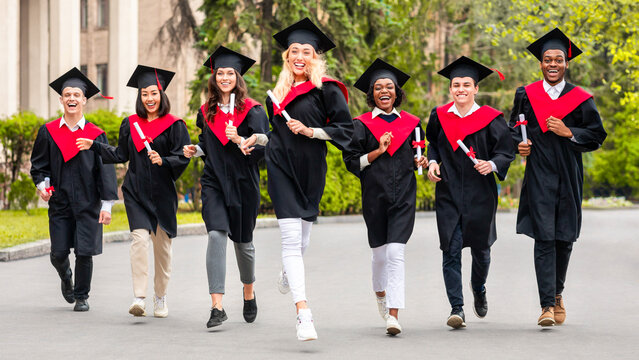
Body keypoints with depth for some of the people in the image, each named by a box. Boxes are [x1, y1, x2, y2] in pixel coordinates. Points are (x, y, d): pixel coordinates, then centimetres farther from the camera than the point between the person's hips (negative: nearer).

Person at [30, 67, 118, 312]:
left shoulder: (96, 135, 0)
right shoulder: (48, 132, 5)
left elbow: (106, 170, -1)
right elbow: (38, 164, 12)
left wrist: (107, 205, -7)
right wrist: (41, 184, -8)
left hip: (87, 203, -1)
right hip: (59, 202, 1)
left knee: (84, 252, -5)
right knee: (58, 253, 1)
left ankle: (81, 296, 14)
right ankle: (66, 279, 35)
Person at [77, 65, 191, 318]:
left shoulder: (173, 125, -2)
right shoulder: (130, 124, 8)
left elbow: (183, 158, -8)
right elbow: (120, 155, 17)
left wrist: (163, 161, -25)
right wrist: (93, 146, 13)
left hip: (162, 193, -1)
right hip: (136, 192, 1)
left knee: (161, 245, 7)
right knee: (139, 238, -16)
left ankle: (160, 297, 25)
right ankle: (139, 298, -20)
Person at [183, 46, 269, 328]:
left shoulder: (252, 111, -4)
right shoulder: (207, 111, 9)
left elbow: (263, 148, -9)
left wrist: (238, 139, -24)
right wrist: (195, 150, 1)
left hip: (243, 182, -2)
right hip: (214, 182, 2)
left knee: (242, 241, 11)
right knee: (216, 234, -17)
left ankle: (249, 292, 40)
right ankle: (217, 306, -21)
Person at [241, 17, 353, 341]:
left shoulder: (326, 90, -3)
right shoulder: (279, 93, 11)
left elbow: (345, 128, -8)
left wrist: (310, 131, -15)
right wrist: (258, 139, 7)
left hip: (311, 169, -2)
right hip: (281, 168, 2)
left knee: (302, 235, 12)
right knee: (291, 237, -12)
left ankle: (289, 272, 51)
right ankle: (304, 316, -19)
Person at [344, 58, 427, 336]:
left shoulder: (410, 123, 9)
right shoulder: (361, 124, 3)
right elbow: (352, 161, -1)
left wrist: (420, 162, -3)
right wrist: (378, 151, -14)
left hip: (403, 195, 0)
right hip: (374, 195, 0)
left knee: (395, 253, -14)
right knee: (380, 253, 12)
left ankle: (393, 314, -19)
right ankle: (380, 293, 42)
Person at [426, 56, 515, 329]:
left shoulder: (490, 119, -4)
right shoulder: (440, 116, 5)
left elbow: (506, 152, -4)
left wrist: (492, 164, -23)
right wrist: (433, 162, 1)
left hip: (480, 194, -1)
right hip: (449, 193, 1)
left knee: (480, 248, 10)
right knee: (451, 250, -8)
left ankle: (479, 289, 41)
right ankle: (457, 309, -8)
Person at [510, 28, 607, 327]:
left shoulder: (581, 99, 5)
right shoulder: (526, 95, 7)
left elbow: (597, 135, 3)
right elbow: (514, 129, 15)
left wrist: (569, 133, -11)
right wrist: (519, 144, -6)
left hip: (568, 176, 1)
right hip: (539, 176, -1)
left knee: (564, 239, 7)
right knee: (544, 238, -10)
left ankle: (557, 293, 31)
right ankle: (547, 305, -13)